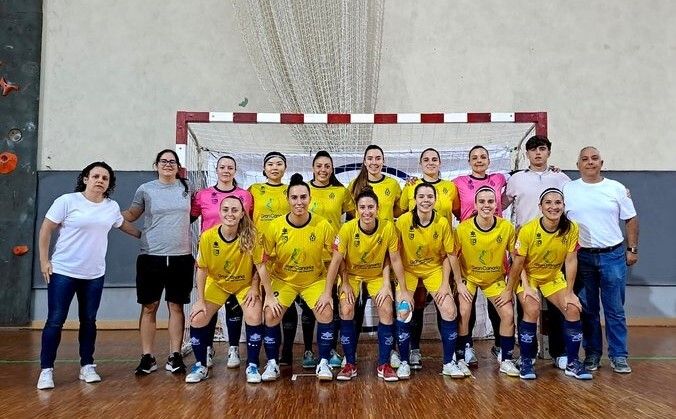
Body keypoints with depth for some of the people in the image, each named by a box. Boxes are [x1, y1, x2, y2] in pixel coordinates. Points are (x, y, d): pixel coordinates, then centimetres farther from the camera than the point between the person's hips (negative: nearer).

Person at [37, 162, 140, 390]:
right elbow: (46, 230, -4)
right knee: (55, 321, 0)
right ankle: (46, 370, 11)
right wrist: (44, 260, -7)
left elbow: (123, 225, 25)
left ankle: (87, 366, 21)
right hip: (62, 272, -4)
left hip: (94, 275, 4)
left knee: (89, 321, 9)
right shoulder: (67, 201, -8)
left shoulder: (112, 207, 5)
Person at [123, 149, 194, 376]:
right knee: (149, 307, 3)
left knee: (176, 306, 6)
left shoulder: (186, 188, 7)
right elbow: (130, 215, 11)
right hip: (151, 256, -1)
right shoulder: (145, 189, 4)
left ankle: (175, 355, 13)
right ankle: (147, 357, 12)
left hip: (181, 257, 1)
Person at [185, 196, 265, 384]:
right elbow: (202, 270, -12)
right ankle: (201, 366, 13)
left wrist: (254, 287, -17)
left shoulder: (251, 236, -24)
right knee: (197, 319, -9)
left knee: (254, 317, -20)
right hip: (216, 283, 1)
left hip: (245, 284, -1)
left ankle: (252, 366, -1)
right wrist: (200, 300, -11)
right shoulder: (207, 237, -23)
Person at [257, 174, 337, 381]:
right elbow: (264, 263, -10)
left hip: (315, 280, 0)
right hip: (283, 279, 1)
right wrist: (269, 296, -12)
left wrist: (327, 293, -13)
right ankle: (272, 363, 7)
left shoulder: (323, 226, -20)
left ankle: (323, 362, 2)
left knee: (326, 313, -17)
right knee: (271, 316, -14)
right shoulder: (274, 227, -19)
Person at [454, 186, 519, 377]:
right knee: (463, 313, -16)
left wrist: (509, 289, -7)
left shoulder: (507, 227, -19)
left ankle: (506, 361, 12)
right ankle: (461, 359, 4)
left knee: (508, 314, -7)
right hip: (469, 277, -1)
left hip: (496, 279, 2)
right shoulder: (463, 228, -22)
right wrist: (459, 283, -13)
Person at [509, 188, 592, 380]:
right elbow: (518, 263, -17)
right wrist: (526, 287, -19)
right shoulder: (528, 230, -26)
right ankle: (526, 362, -6)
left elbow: (571, 261, -11)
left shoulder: (571, 228, -16)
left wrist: (569, 292, -9)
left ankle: (572, 362, 8)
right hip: (528, 277, -3)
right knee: (532, 311, -24)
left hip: (553, 277, 4)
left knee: (573, 310, -10)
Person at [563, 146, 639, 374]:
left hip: (613, 255, 0)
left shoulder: (617, 188, 3)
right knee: (587, 310, 8)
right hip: (582, 257, 0)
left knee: (615, 310, 5)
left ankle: (618, 356, 16)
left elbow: (631, 219, 8)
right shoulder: (568, 189, 2)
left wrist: (632, 249, 4)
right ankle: (592, 354, 20)